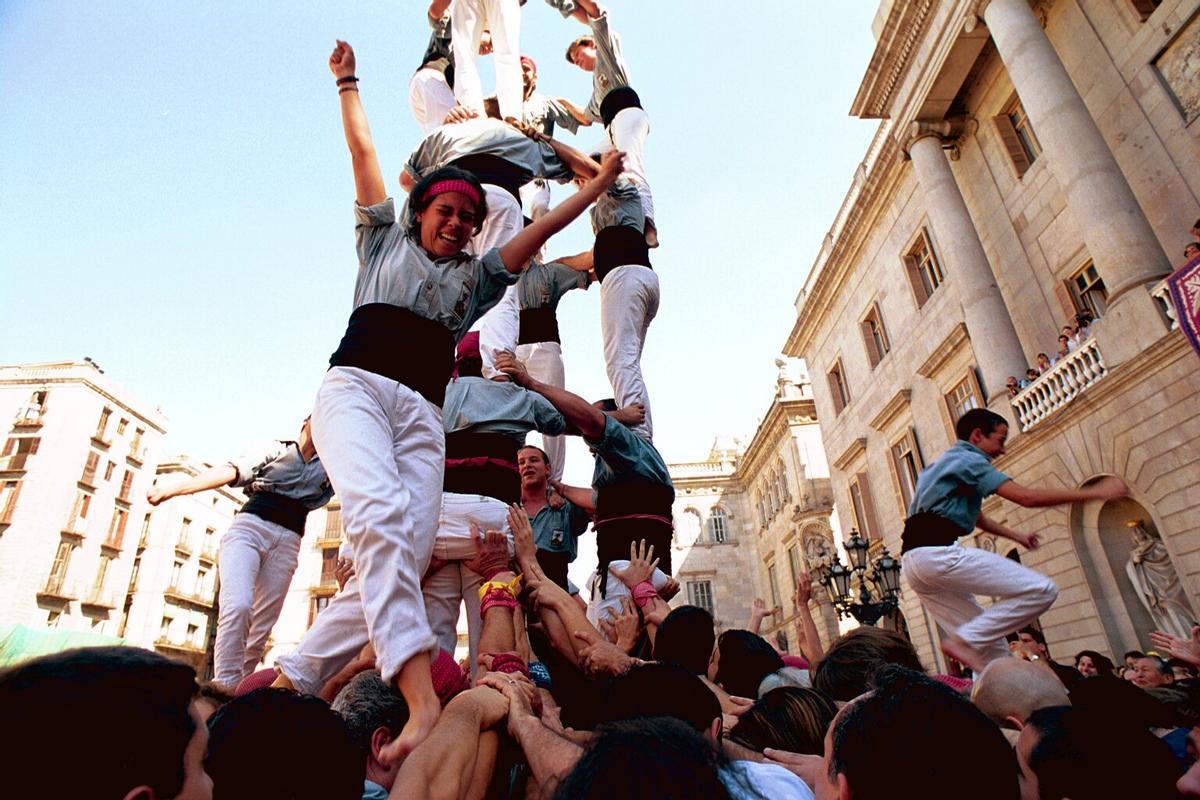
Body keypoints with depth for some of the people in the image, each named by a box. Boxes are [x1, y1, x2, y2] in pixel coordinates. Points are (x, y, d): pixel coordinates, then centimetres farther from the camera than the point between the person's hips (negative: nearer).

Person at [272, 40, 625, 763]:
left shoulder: (476, 277, 28)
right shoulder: (385, 240, 24)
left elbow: (539, 230, 25)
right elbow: (362, 149, 27)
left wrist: (598, 186, 25)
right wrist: (347, 81, 34)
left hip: (423, 413, 3)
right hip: (357, 385, -3)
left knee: (409, 555, -17)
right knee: (383, 515, -31)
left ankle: (291, 677, -5)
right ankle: (424, 701, -40)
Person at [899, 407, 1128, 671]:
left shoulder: (947, 462, 30)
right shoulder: (968, 459, -1)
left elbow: (976, 518, 42)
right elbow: (1027, 497, -10)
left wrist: (1018, 536, 44)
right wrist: (1096, 492, -1)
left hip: (913, 561, 10)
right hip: (938, 552, -10)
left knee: (989, 644, 13)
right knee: (1041, 590, -10)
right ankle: (963, 641, -12)